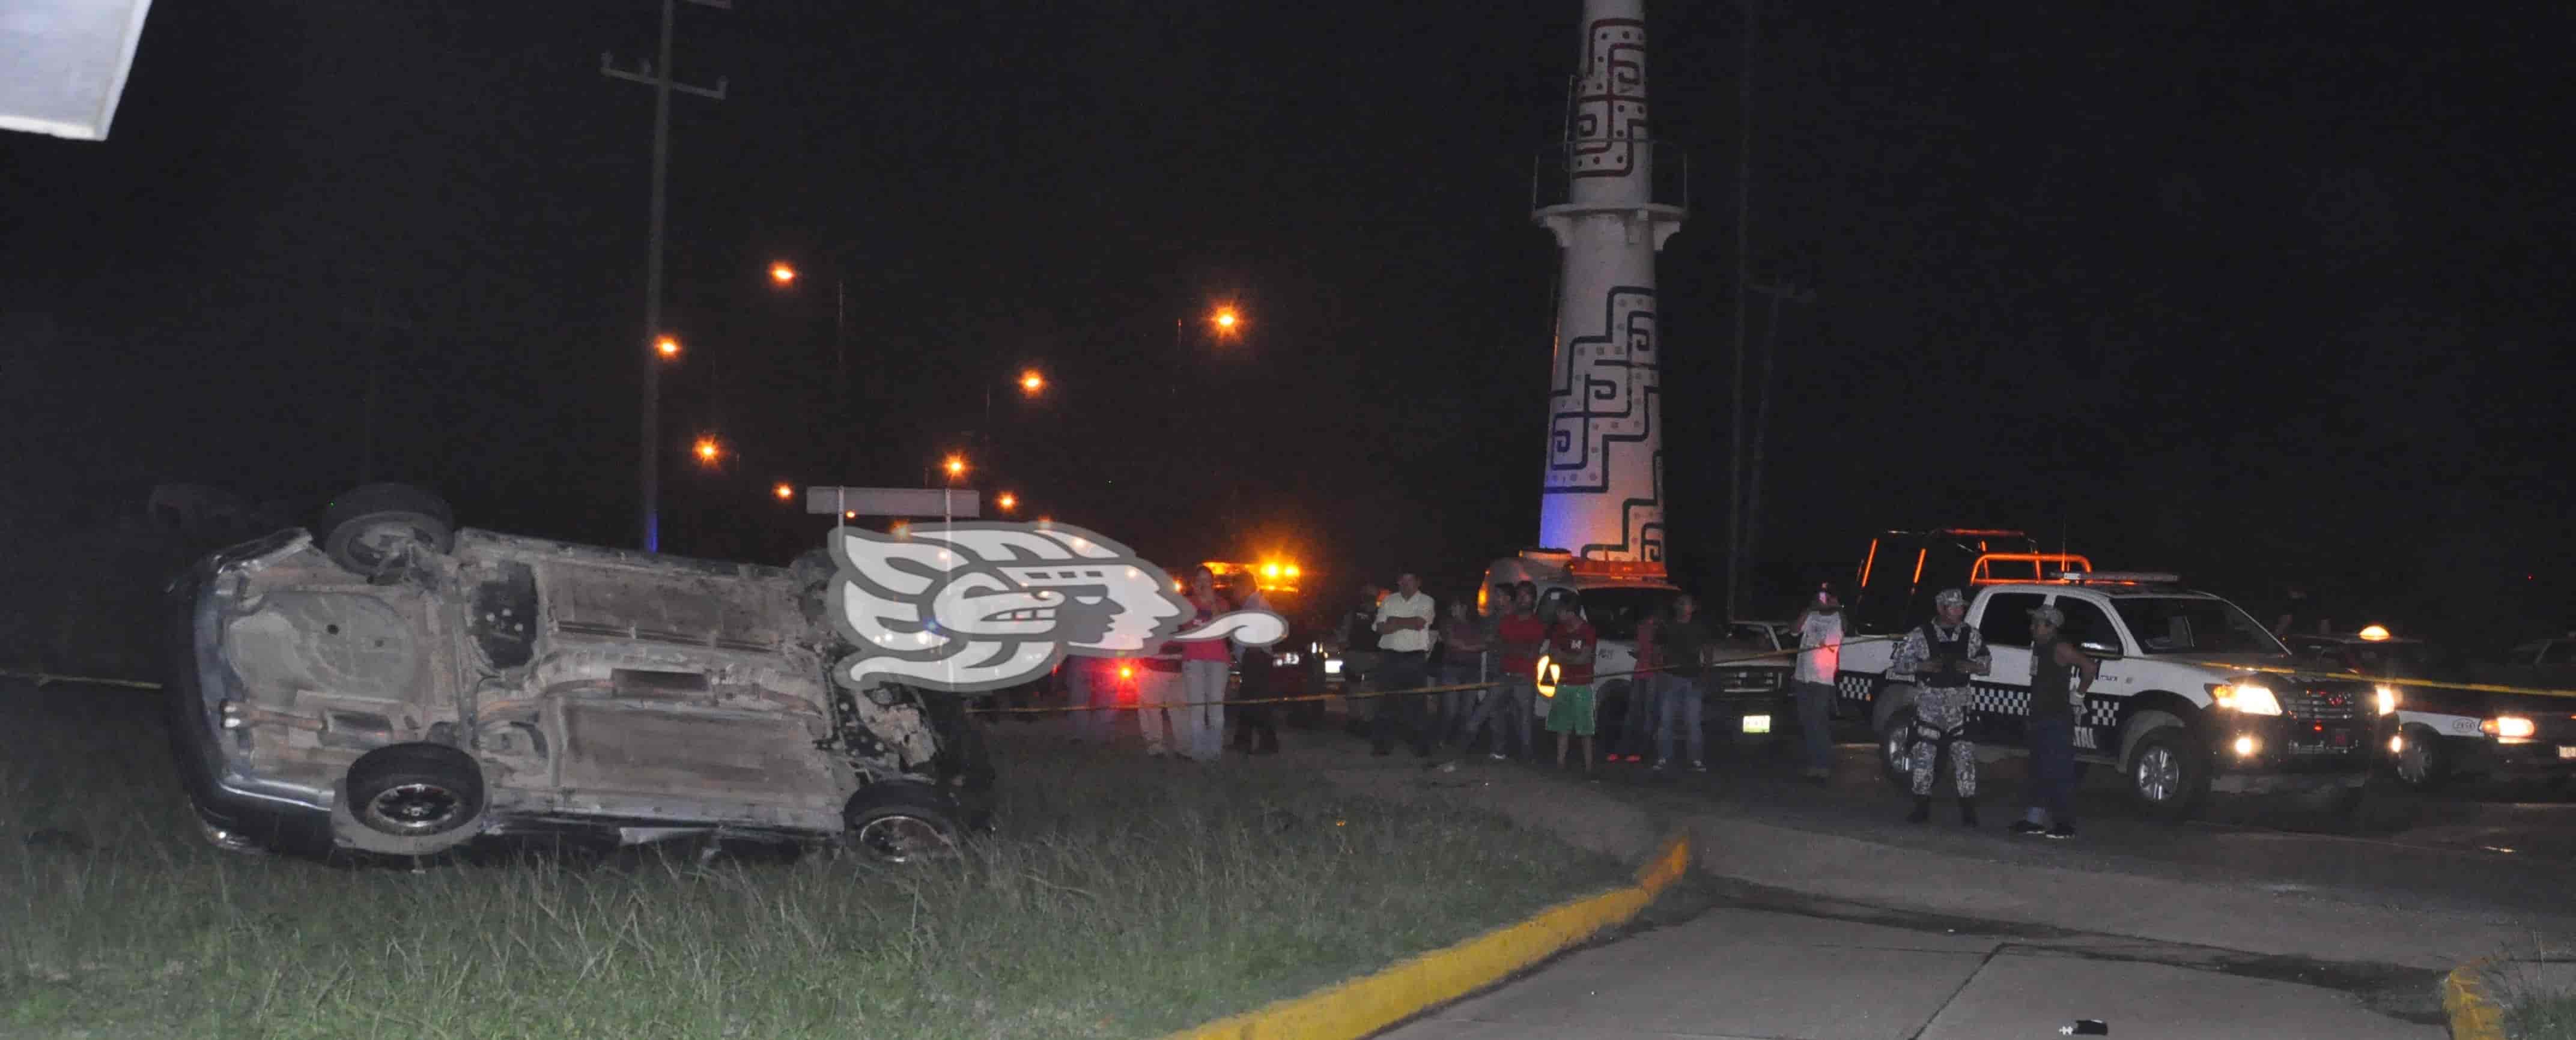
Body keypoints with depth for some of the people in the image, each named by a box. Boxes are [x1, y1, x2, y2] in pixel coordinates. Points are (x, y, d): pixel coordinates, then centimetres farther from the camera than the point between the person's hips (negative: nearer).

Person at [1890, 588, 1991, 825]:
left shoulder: (1971, 635, 7)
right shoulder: (1920, 635, -2)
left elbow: (1987, 662, 15)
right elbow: (1898, 663, 0)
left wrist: (1971, 666, -6)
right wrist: (1922, 666, -15)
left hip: (1958, 705, 1)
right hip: (1928, 703, -1)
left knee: (1964, 755, -4)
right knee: (1924, 755, 1)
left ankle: (1968, 809, 3)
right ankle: (1922, 807, 12)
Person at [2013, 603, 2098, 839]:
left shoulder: (2060, 648, -14)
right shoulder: (2039, 647, 13)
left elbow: (2090, 667, -23)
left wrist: (2079, 694, -13)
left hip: (2057, 719, -10)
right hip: (2040, 717, 10)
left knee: (2059, 772, -8)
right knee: (2039, 771, 12)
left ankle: (2065, 823, -7)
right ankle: (2036, 819, 18)